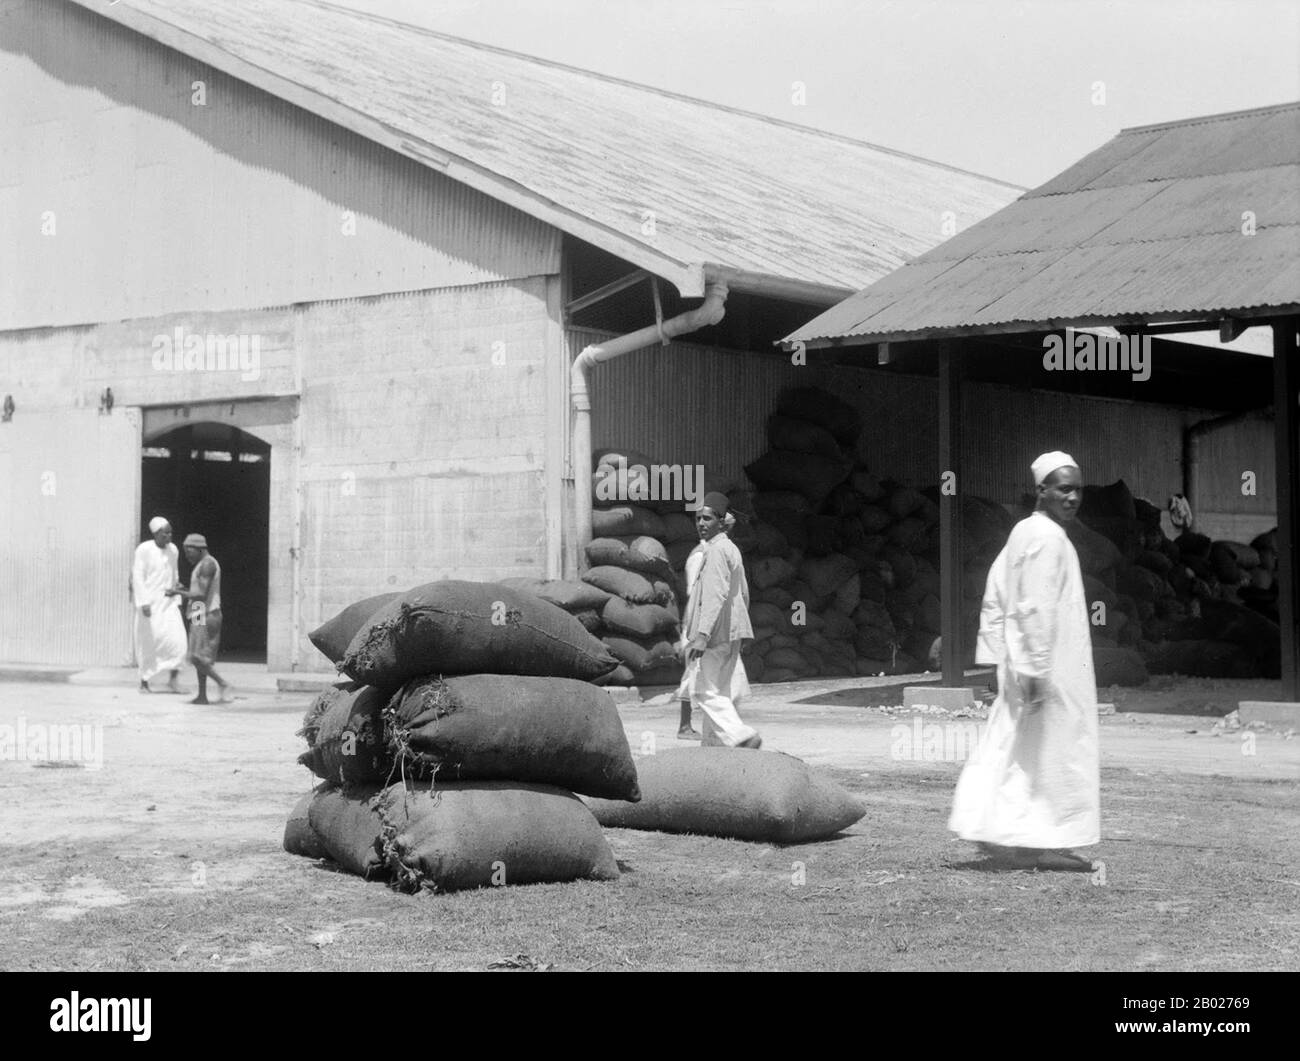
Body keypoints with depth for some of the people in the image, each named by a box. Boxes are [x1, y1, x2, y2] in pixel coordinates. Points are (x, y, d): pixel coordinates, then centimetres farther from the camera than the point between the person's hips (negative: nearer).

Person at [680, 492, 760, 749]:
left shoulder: (717, 550, -15)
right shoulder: (730, 549, 17)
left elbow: (716, 595, -25)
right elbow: (743, 593, 23)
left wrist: (702, 634, -30)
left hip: (716, 632, -10)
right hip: (730, 634, 10)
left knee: (706, 690, -10)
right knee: (720, 691, 13)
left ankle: (740, 736, -19)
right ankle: (714, 743, 18)